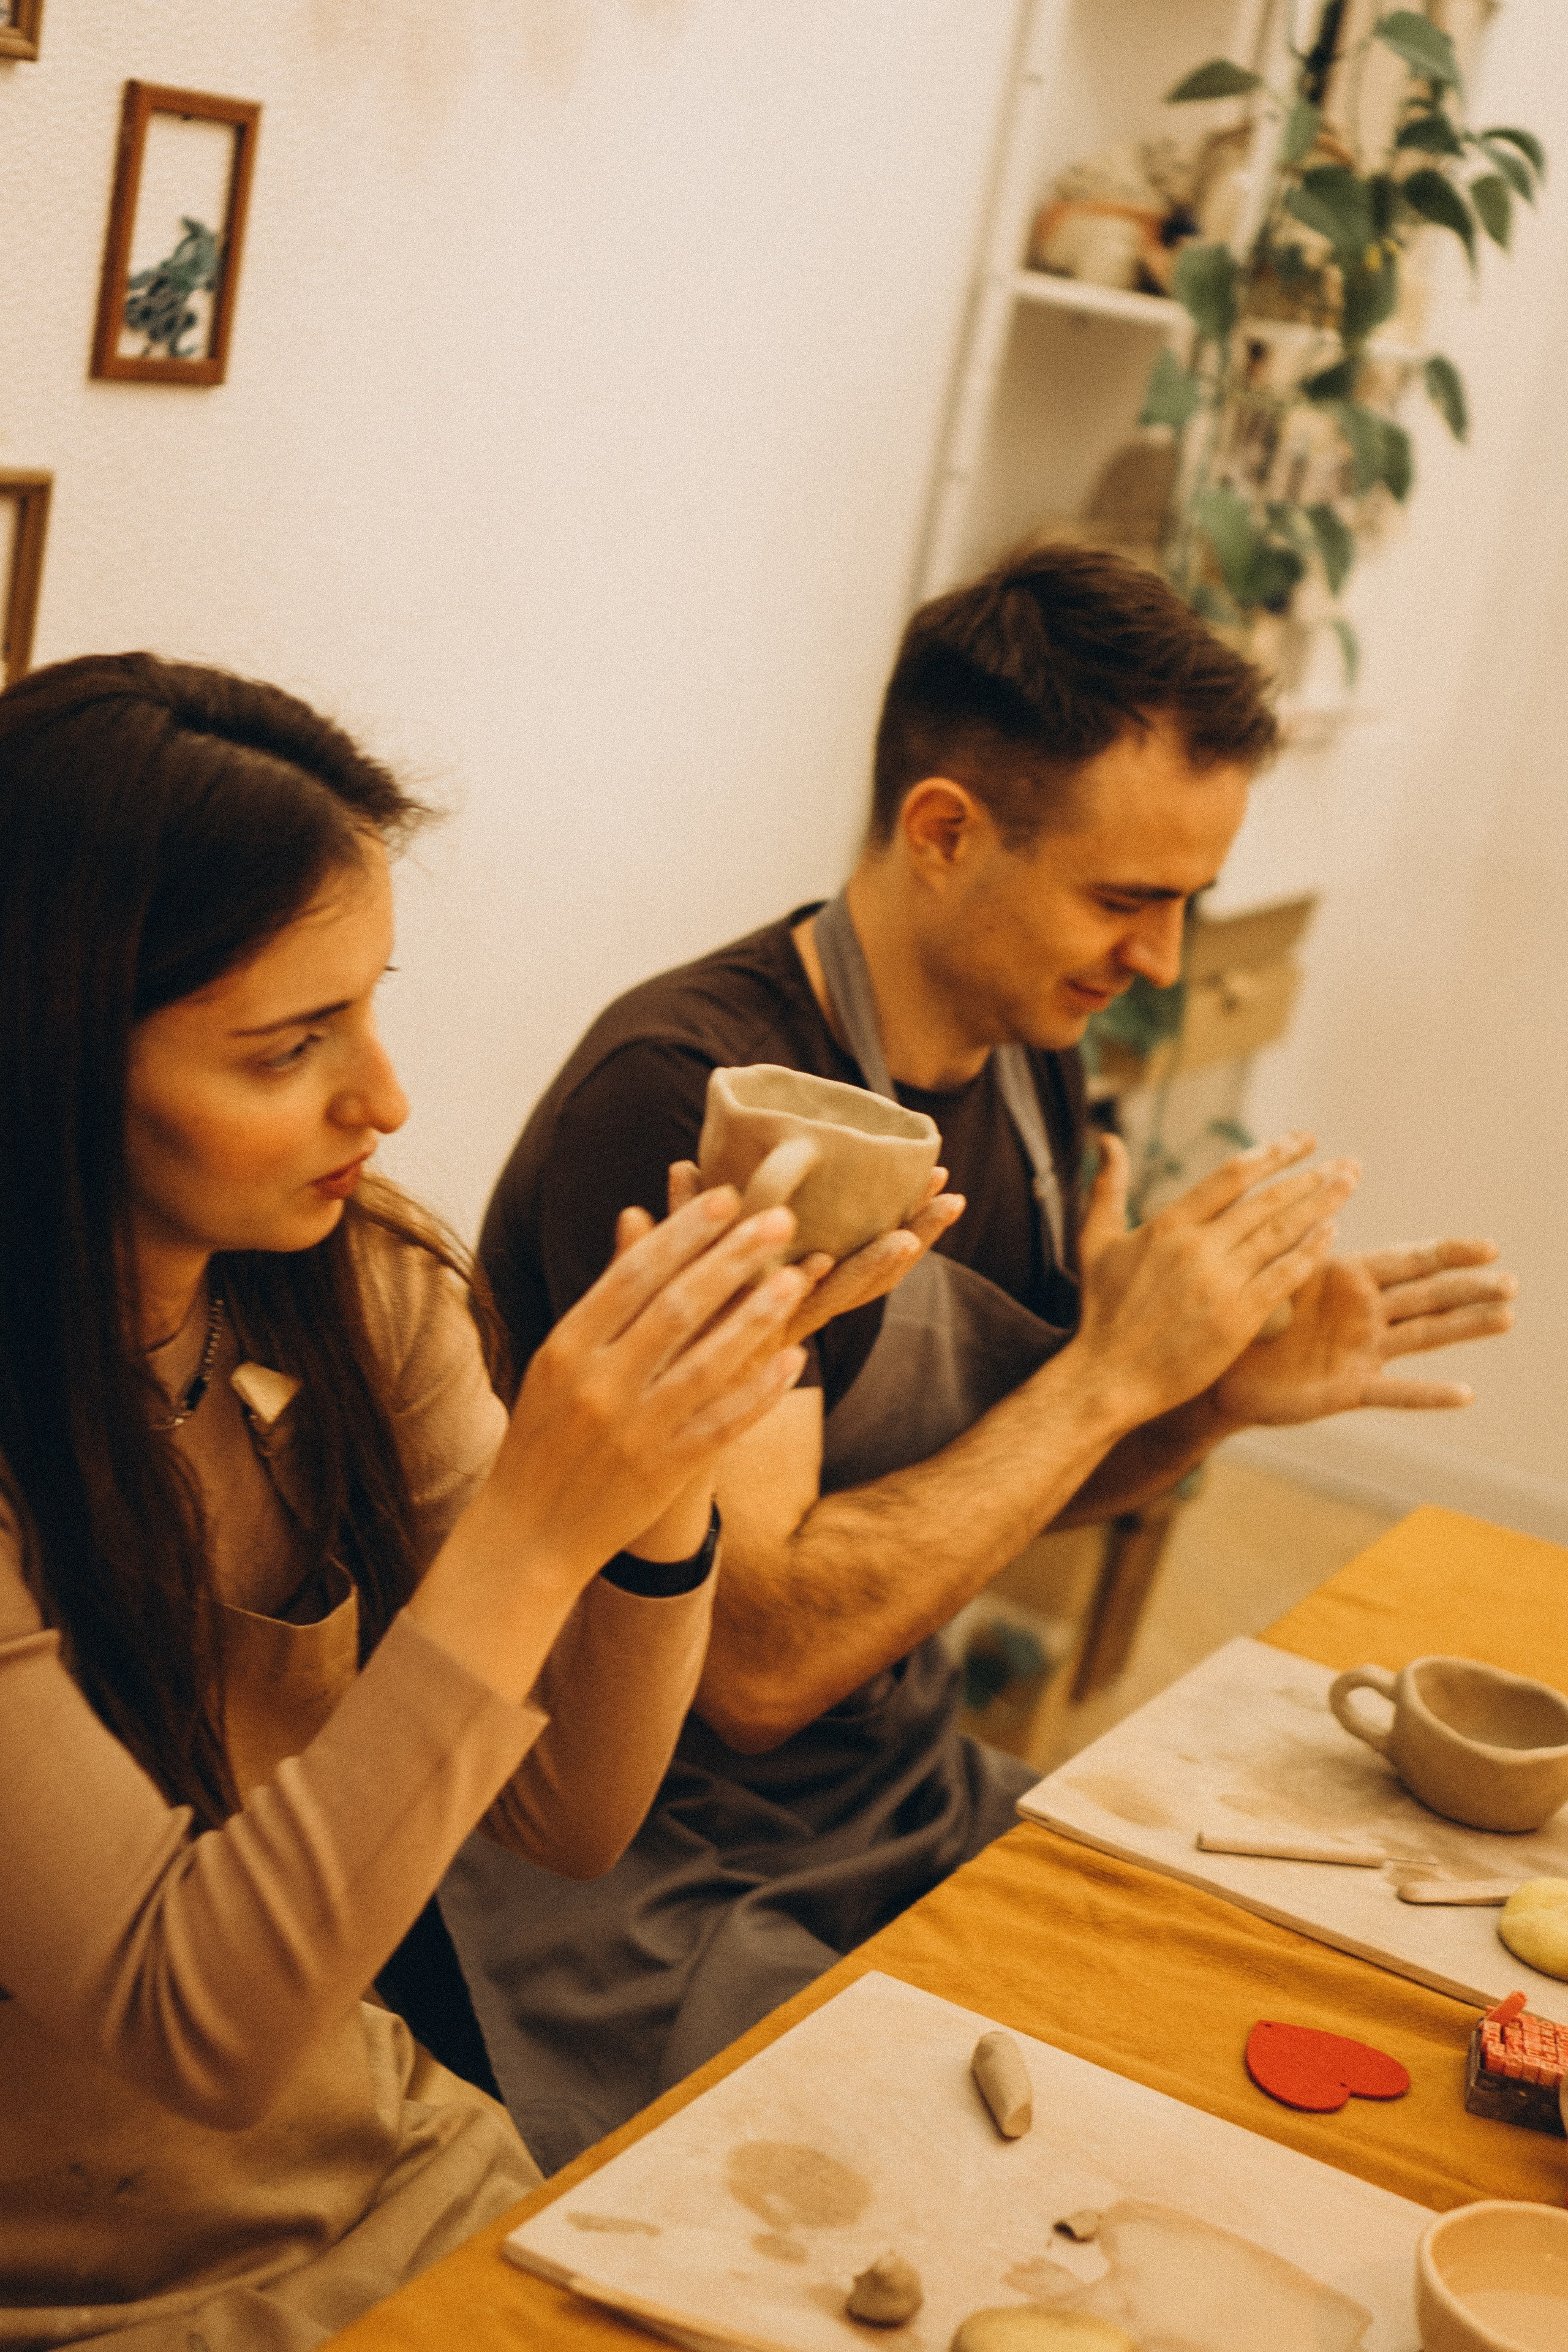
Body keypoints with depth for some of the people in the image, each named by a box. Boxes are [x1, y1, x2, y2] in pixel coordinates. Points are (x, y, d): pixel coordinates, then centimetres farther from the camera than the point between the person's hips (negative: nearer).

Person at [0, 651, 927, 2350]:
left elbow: (566, 1818, -2)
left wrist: (662, 1490, -20)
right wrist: (531, 1528, -31)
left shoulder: (367, 1282, -5)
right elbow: (190, 2032, -25)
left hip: (405, 2175, 5)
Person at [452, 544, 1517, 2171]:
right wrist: (1116, 1372, -23)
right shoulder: (684, 1099, -24)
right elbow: (758, 1658, -28)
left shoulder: (1027, 1066, 3)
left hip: (918, 1799, 8)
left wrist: (1225, 1396, -5)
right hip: (657, 1891, -8)